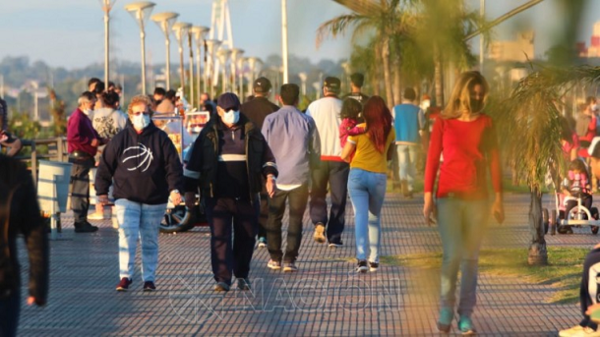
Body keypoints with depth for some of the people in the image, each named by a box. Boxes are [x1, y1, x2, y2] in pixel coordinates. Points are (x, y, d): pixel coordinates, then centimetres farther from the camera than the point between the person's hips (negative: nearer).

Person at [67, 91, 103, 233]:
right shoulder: (77, 117, -12)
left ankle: (82, 221, 19)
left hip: (85, 157, 11)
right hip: (79, 157, -11)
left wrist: (99, 140, 12)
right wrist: (91, 141, -20)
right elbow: (72, 137, -23)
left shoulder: (84, 117, 22)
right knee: (80, 190, -10)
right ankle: (80, 222, -9)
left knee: (83, 190, 13)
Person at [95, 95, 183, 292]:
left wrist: (175, 188, -14)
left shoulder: (160, 139, 1)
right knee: (127, 237, -15)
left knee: (150, 241, 9)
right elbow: (105, 165, 7)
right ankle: (125, 276, -13)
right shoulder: (120, 139, 2)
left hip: (154, 200, 1)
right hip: (126, 198, -1)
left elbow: (173, 165, -1)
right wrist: (102, 191, 4)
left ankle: (149, 278, 16)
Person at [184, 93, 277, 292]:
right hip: (218, 195, -1)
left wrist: (270, 176, -5)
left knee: (246, 237, 7)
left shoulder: (251, 132, 6)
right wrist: (190, 191, 5)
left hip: (246, 195, 2)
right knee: (220, 237, -8)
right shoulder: (209, 134, 4)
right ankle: (222, 279, -7)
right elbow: (194, 164, 7)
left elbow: (266, 156, 13)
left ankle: (242, 276, 23)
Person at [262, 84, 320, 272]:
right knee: (295, 220, 4)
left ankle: (275, 258, 15)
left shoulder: (270, 120, -1)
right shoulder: (307, 121, 0)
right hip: (300, 177, -1)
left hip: (276, 177, 1)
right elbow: (316, 153, 4)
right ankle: (290, 260, -3)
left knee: (274, 219, 14)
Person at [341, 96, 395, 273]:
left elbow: (344, 155, 1)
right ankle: (374, 259, 17)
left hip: (358, 174, -2)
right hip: (379, 177, 2)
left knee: (360, 215, -4)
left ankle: (361, 257, -18)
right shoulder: (389, 131, 3)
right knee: (375, 218, 16)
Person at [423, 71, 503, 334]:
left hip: (477, 198, 2)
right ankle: (446, 308, 6)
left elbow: (494, 161, 7)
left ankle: (466, 315, 8)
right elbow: (432, 160, 1)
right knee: (452, 254, -11)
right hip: (449, 196, -2)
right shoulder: (443, 122, 0)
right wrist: (428, 198, -3)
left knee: (470, 257, 3)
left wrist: (498, 198, 3)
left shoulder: (485, 123, 6)